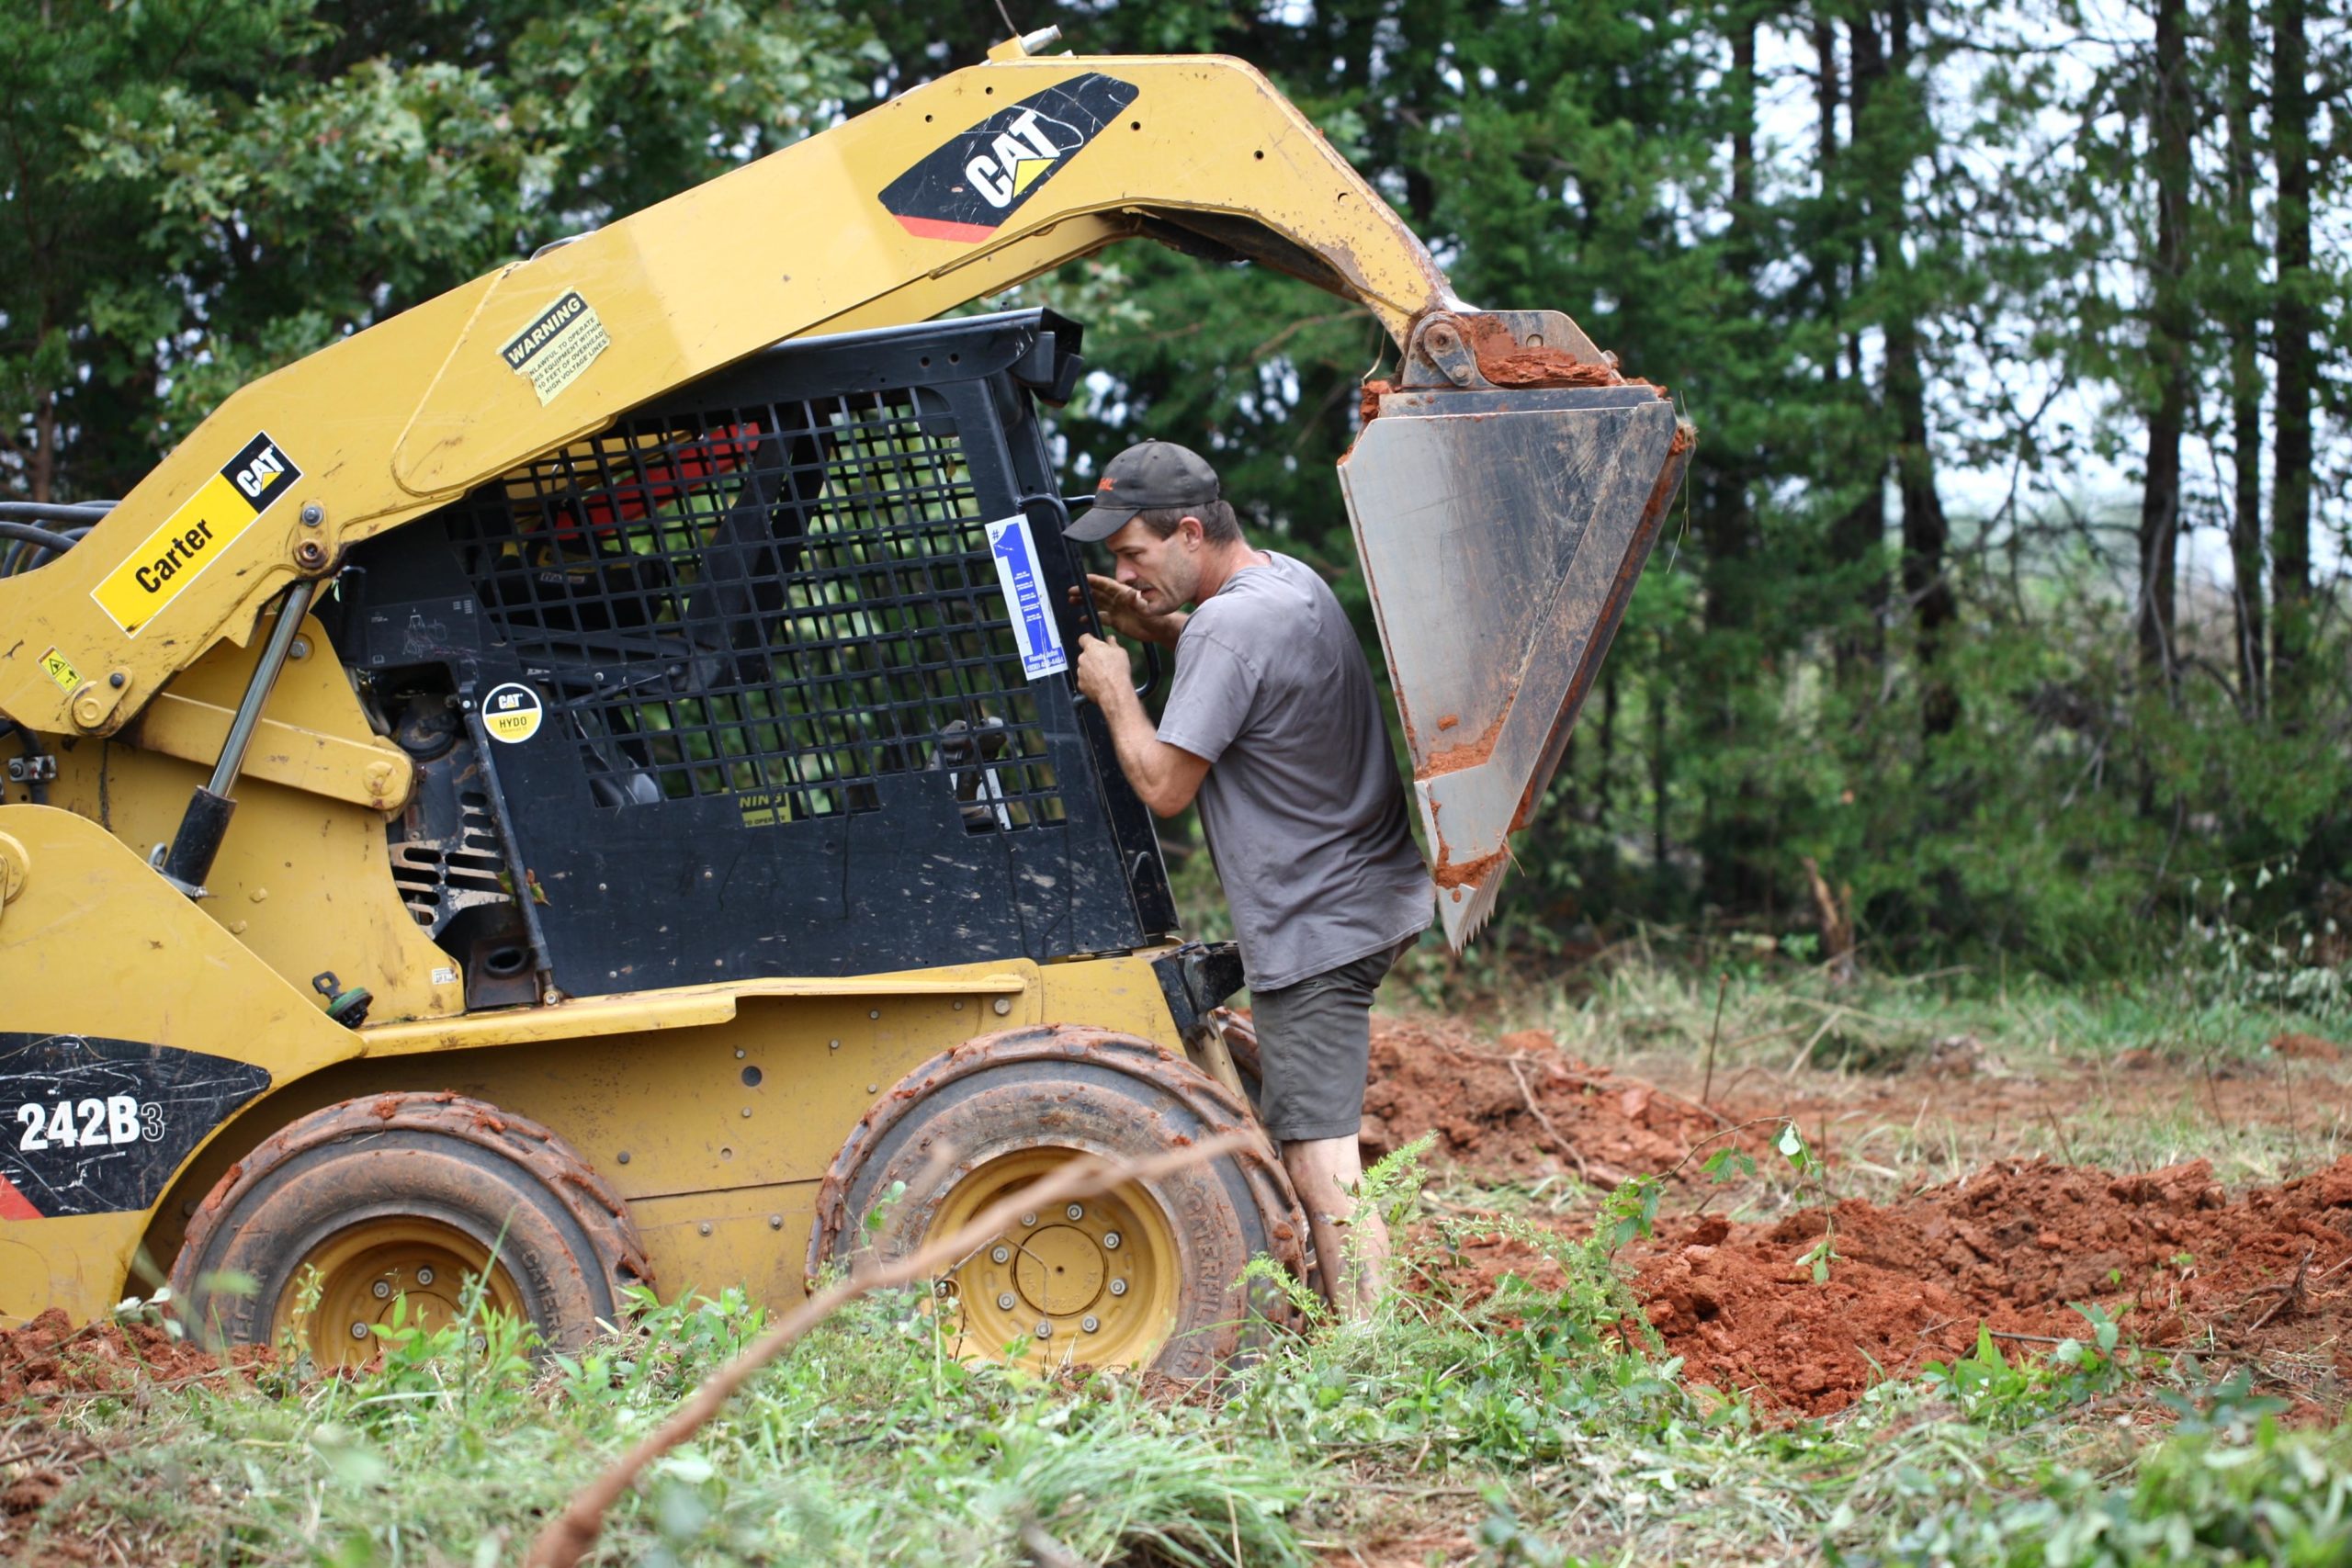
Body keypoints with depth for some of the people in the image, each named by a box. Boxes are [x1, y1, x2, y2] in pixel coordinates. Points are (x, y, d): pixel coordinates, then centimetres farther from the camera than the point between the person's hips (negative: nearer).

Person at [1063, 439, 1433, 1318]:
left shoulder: (1228, 627, -21)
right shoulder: (1294, 580, 10)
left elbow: (1164, 785, -20)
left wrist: (1113, 688, -5)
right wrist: (1153, 627, 15)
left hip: (1314, 929, -10)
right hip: (1376, 893, 10)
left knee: (1319, 1163, -11)